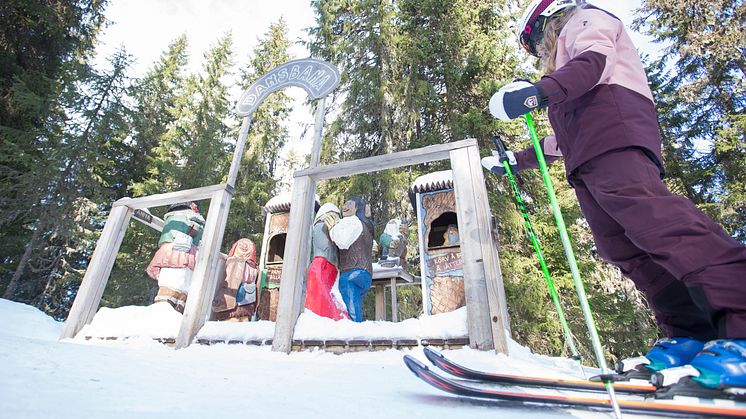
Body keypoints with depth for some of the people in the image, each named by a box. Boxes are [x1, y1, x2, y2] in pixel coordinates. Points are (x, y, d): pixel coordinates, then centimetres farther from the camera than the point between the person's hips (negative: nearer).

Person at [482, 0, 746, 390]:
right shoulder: (567, 49, 45)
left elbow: (593, 60, -7)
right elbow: (562, 139, 39)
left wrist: (539, 91, -24)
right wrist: (516, 160, 38)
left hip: (613, 134, -8)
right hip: (587, 159, 8)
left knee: (652, 217, -27)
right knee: (620, 246, -6)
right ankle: (694, 335, -9)